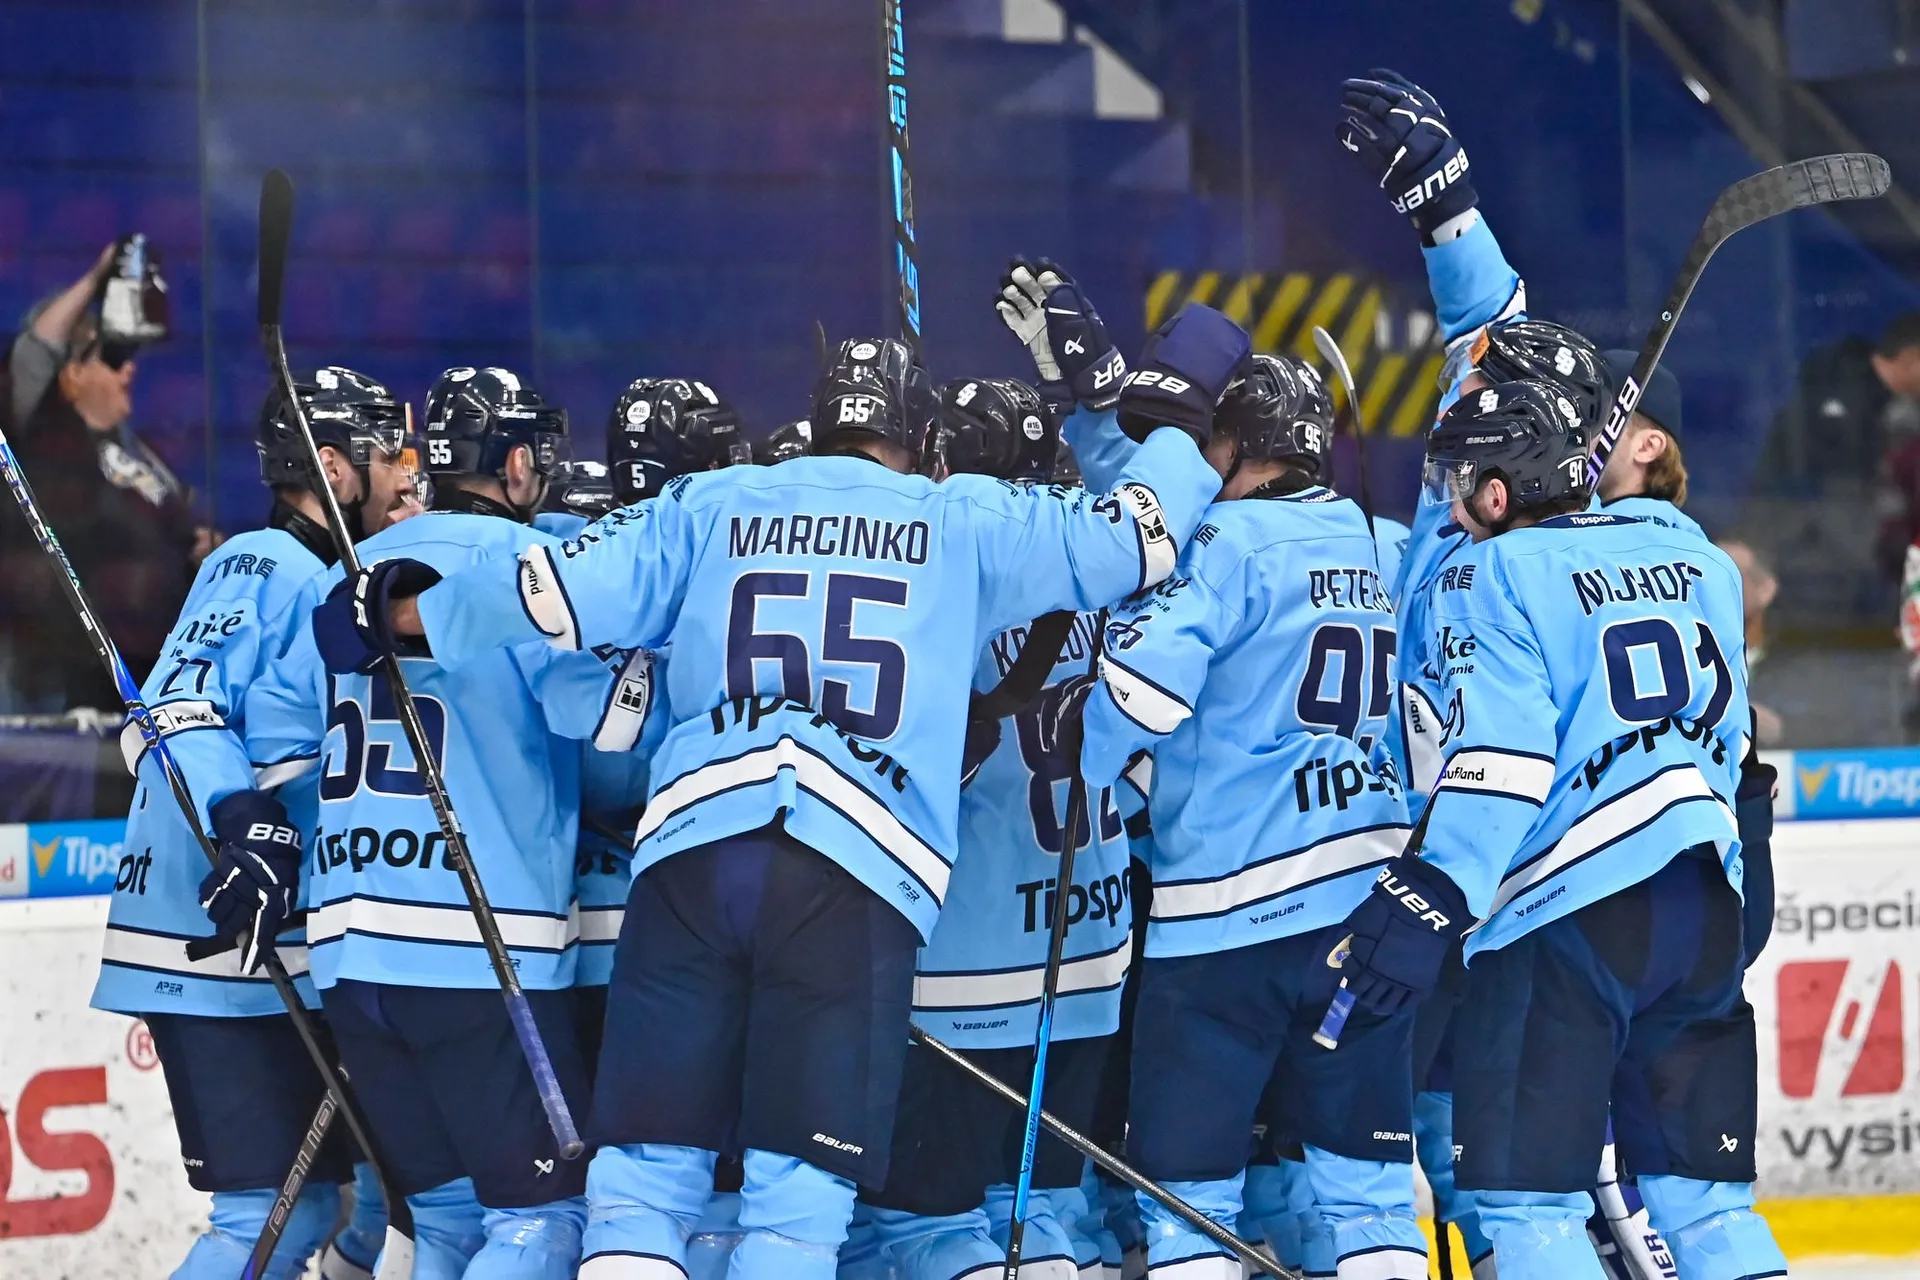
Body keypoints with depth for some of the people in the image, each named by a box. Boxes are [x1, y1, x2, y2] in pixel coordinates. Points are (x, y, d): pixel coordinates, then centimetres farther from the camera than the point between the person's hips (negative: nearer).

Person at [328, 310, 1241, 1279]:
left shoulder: (710, 507, 17)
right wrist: (1177, 414, 31)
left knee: (644, 1173, 4)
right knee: (799, 1195, 0)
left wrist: (406, 617, 26)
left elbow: (561, 594, 12)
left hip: (691, 856, 2)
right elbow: (1130, 537, 13)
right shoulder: (963, 524, 13)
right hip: (856, 880, -1)